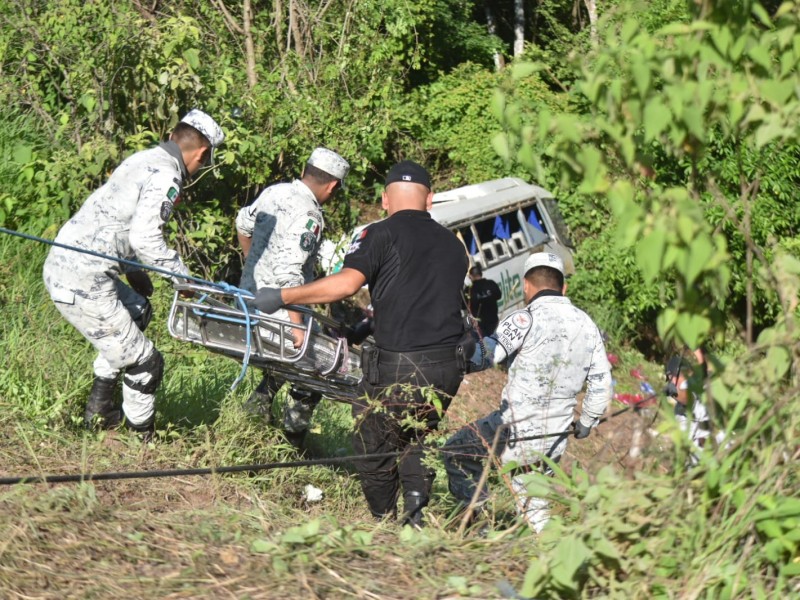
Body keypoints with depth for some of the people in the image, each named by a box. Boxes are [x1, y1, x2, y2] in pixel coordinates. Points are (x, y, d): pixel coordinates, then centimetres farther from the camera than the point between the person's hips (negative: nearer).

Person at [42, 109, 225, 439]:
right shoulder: (167, 176, -12)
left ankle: (99, 408, 35)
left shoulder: (141, 160, 16)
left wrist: (132, 271, 30)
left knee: (137, 310, 33)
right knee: (145, 363, 1)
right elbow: (145, 237, -22)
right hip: (83, 284, -10)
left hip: (59, 264, 10)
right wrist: (184, 277, -10)